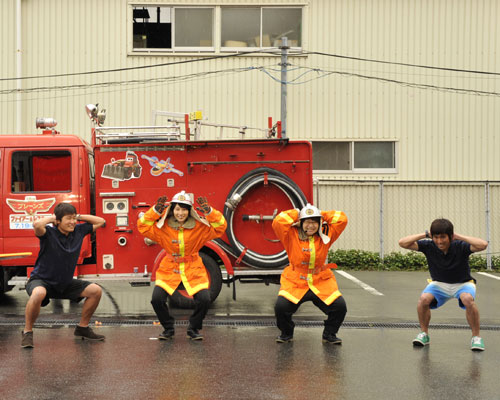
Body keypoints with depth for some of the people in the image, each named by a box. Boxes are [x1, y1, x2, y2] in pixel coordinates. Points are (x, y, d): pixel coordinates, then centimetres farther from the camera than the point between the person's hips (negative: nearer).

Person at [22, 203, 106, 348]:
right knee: (39, 294, -41)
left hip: (65, 283, 6)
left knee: (96, 290, -4)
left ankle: (82, 328, 12)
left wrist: (79, 217, -5)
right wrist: (51, 218, -23)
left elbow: (100, 221, 6)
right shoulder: (49, 233, -19)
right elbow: (37, 225, -43)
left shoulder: (78, 231, -3)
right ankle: (27, 332, -21)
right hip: (41, 280, -6)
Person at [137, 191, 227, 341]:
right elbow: (143, 226, 0)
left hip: (193, 271, 0)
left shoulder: (200, 227, -2)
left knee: (204, 300, -19)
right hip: (169, 270, 0)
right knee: (157, 299, -18)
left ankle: (194, 329, 9)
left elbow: (220, 227, -5)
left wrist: (209, 211, -17)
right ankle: (168, 329, 8)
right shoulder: (163, 227, -1)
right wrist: (156, 211, -10)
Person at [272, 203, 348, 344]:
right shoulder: (292, 236, -2)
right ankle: (286, 333, 10)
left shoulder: (325, 236, 4)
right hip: (295, 283, -2)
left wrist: (321, 215, 4)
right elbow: (278, 222, -15)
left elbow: (342, 219, 3)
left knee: (339, 306, -14)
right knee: (281, 306, -22)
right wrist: (296, 215, -2)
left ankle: (329, 334, 13)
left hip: (321, 283, 2)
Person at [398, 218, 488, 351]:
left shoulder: (460, 246, -24)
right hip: (439, 284, 2)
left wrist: (458, 236, -33)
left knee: (468, 299, -35)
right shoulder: (428, 246, -17)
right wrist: (425, 234, -24)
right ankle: (424, 334, -4)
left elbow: (483, 245, -40)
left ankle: (476, 337, -17)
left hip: (462, 284, -2)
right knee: (424, 299, -27)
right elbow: (403, 243, -21)